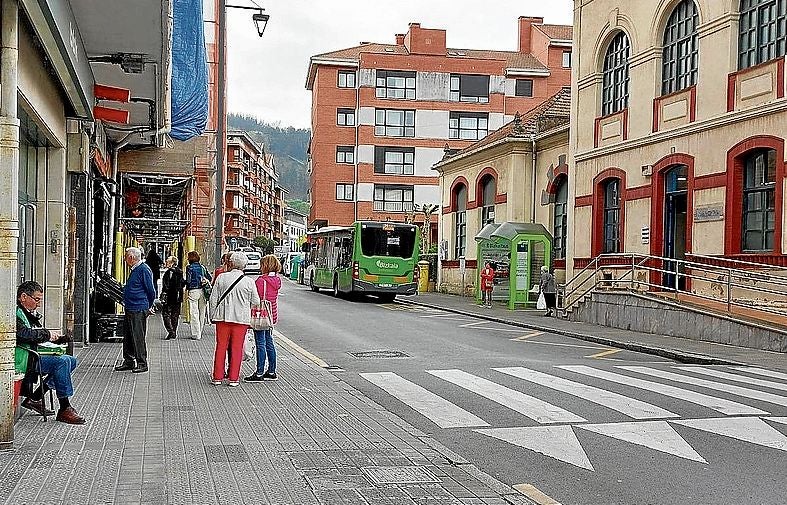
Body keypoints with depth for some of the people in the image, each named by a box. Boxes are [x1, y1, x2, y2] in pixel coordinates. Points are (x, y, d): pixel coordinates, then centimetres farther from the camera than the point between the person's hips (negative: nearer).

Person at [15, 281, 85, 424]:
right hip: (23, 358, -11)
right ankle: (64, 409, -21)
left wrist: (57, 338, 6)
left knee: (71, 360, 5)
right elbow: (24, 333, -27)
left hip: (34, 355, 11)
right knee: (62, 362, -24)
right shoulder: (15, 312, -11)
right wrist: (48, 334, -15)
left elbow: (38, 335, 25)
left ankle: (35, 398, 1)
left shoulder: (31, 313, 22)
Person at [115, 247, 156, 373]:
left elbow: (151, 291, -13)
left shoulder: (144, 270, -15)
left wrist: (148, 307, -4)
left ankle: (142, 364, 3)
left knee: (138, 338, -4)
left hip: (139, 310, -10)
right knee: (128, 337, 14)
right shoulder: (135, 270, 15)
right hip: (130, 309, 10)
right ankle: (129, 362, 22)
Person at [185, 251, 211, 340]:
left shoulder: (189, 267, -6)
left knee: (194, 313, -3)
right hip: (202, 291, 5)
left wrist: (185, 285, 8)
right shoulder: (203, 267, 9)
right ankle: (200, 332, 19)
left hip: (193, 291, -5)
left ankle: (196, 334, -5)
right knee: (202, 312, 12)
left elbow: (188, 280, -10)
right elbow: (210, 278, 7)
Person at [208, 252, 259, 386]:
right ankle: (233, 378, 7)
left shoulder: (221, 278, -3)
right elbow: (256, 302, 2)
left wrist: (212, 315, 11)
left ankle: (217, 377, 13)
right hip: (241, 318, -1)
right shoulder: (249, 282, -5)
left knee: (221, 347, 9)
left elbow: (213, 299, 1)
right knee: (237, 348, 5)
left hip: (222, 317, 1)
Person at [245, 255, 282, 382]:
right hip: (271, 315, 8)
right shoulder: (277, 280, 8)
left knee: (261, 344, -5)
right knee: (269, 343, 14)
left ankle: (259, 373, -2)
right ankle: (271, 372, 18)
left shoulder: (261, 280, -16)